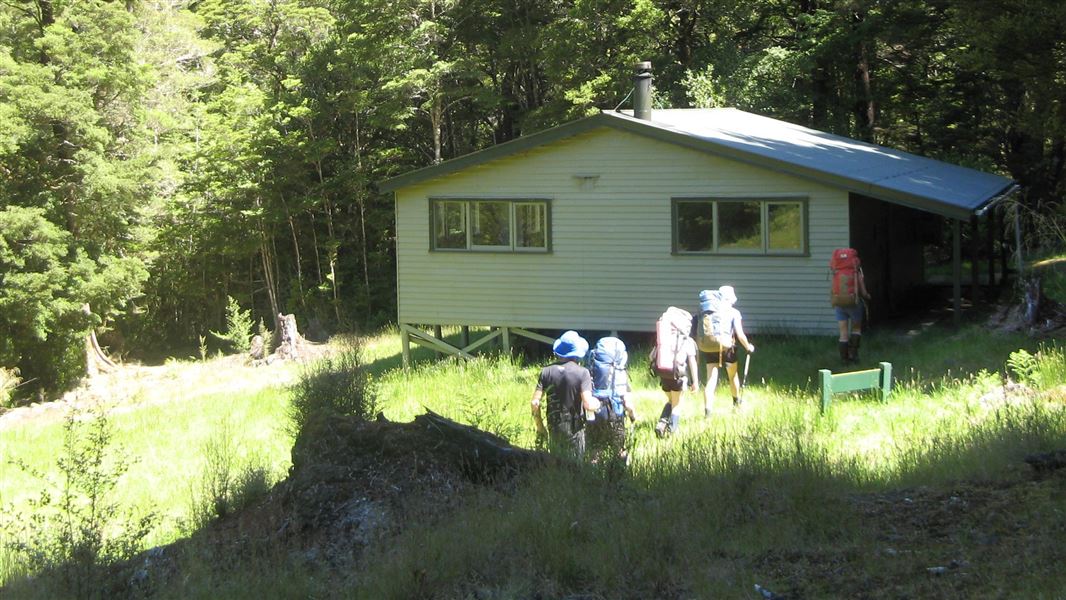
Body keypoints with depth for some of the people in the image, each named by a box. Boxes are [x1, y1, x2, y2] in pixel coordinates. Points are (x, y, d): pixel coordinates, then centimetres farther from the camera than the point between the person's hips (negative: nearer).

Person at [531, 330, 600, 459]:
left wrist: (540, 428, 5)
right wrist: (598, 403, 1)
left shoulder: (547, 371, -4)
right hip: (575, 429, -3)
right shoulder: (582, 372, -13)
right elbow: (588, 405, -21)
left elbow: (535, 403, -6)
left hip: (554, 428, 3)